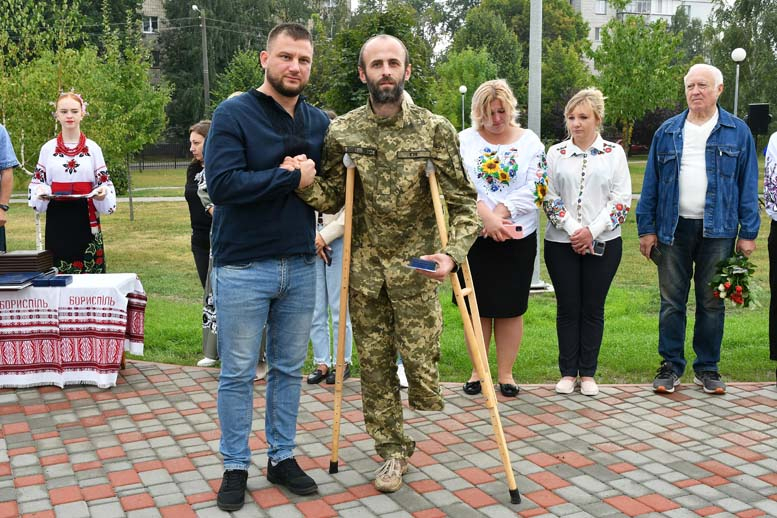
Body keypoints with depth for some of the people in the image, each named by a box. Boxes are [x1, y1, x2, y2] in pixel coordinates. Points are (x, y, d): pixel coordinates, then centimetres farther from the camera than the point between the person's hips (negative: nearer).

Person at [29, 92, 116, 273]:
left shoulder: (93, 148, 5)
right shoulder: (48, 149, 7)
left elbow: (104, 182, 6)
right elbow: (37, 182, 10)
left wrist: (102, 193, -16)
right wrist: (41, 192, -11)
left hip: (86, 218, -1)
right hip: (57, 218, 1)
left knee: (90, 269, -2)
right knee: (58, 271, 1)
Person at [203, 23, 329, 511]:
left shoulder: (320, 122, 8)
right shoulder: (233, 113, -7)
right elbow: (222, 184, -20)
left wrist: (310, 178, -10)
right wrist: (291, 178, -16)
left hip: (301, 267, 5)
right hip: (243, 268, -4)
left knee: (290, 369, 13)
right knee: (238, 373, 5)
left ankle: (283, 458, 28)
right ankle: (236, 467, 20)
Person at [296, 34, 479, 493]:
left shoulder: (436, 130, -6)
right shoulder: (342, 132, 0)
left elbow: (463, 202, -6)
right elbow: (332, 198, 4)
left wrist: (453, 253, -22)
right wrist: (303, 183, -17)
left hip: (416, 266, -2)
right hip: (365, 267, 2)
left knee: (420, 361, -6)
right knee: (375, 364, 8)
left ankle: (424, 393, 32)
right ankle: (393, 450, 25)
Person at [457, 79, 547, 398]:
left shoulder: (530, 141, 7)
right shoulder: (465, 140, 4)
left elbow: (534, 188, -3)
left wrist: (501, 212, -15)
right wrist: (487, 218, -19)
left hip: (518, 237, 0)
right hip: (474, 237, 0)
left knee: (511, 308, 5)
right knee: (477, 306, 6)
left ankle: (506, 372, 16)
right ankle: (478, 370, 19)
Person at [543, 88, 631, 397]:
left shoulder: (614, 153, 4)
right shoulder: (556, 153, 6)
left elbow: (622, 200, -2)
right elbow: (549, 197, 1)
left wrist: (592, 231, -12)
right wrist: (573, 230, -11)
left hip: (603, 243, 0)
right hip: (561, 243, 1)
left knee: (593, 308, 5)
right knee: (568, 307, 5)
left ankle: (588, 373, 16)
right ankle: (568, 373, 15)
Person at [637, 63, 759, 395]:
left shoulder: (737, 132, 4)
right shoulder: (667, 132, 7)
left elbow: (748, 186, 2)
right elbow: (650, 183, 6)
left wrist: (748, 233, -4)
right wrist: (647, 229, 0)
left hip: (718, 231, -1)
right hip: (673, 229, 1)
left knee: (712, 302, 7)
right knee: (672, 302, 5)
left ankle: (707, 368, 19)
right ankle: (671, 366, 15)